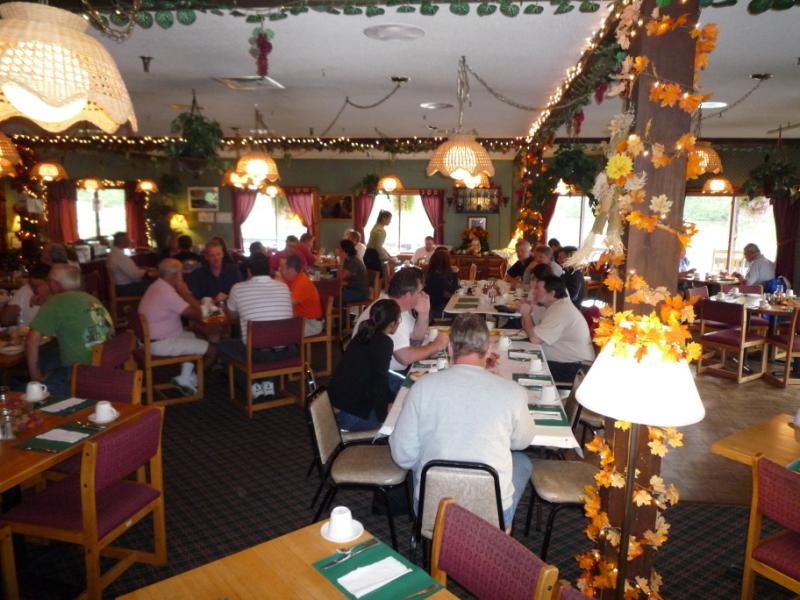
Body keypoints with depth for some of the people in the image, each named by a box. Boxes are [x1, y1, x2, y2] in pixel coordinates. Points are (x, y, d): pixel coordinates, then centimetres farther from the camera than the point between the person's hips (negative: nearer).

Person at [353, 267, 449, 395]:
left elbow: (416, 337, 12)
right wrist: (436, 345, -18)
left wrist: (423, 313, -6)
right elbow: (405, 357, -33)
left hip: (394, 369, 10)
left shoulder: (399, 306, 2)